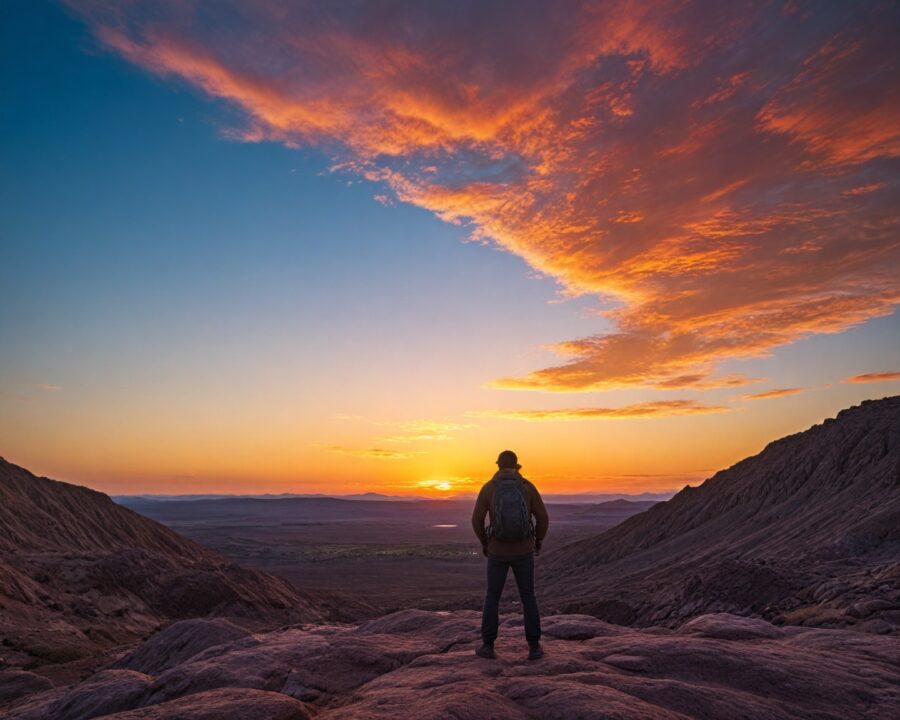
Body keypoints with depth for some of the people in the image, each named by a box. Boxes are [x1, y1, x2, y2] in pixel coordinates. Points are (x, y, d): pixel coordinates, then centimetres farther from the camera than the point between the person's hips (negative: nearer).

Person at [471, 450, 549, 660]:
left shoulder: (488, 488, -6)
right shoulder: (527, 486, -5)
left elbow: (477, 521, -7)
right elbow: (543, 518, -5)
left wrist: (484, 543, 12)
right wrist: (538, 541, 14)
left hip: (498, 551, 0)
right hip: (523, 551, 1)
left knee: (492, 597, 14)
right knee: (528, 597, 14)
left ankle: (488, 646, 15)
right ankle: (534, 647, 15)